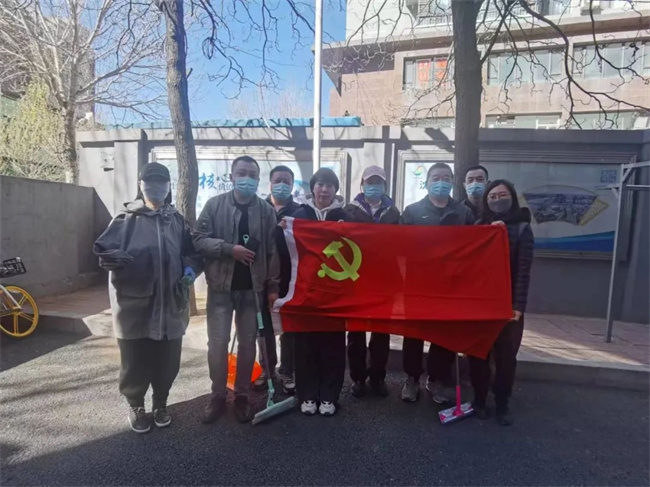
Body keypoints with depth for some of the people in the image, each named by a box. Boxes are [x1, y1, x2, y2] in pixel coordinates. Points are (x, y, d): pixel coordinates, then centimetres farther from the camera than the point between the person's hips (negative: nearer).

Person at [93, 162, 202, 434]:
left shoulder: (178, 221, 13)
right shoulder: (126, 218, 4)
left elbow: (193, 253, 17)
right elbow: (103, 249, -4)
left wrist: (190, 269, -4)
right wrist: (115, 257, -27)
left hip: (170, 305, 3)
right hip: (134, 304, -2)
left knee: (167, 362, 11)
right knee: (135, 361, 7)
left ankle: (160, 405, 33)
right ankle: (136, 406, 31)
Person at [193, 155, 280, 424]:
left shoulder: (266, 210, 1)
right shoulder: (214, 205, -1)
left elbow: (272, 251, 0)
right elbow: (199, 239, -6)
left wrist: (273, 287, -3)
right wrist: (229, 249, -19)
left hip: (252, 287, 1)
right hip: (221, 286, -1)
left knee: (247, 343, 11)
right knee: (217, 343, 5)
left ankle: (242, 396, 28)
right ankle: (218, 395, 25)